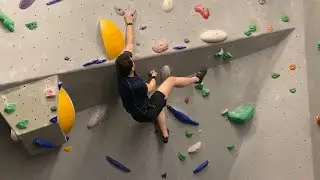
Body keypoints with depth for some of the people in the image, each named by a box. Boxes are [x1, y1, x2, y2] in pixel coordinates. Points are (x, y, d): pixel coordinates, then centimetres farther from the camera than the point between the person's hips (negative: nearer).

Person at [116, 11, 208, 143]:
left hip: (137, 115, 7)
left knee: (160, 103, 40)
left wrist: (129, 23, 2)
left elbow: (129, 44, -7)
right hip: (147, 113, -7)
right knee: (172, 80, 2)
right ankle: (197, 78, 29)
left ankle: (165, 135, 46)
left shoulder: (121, 71, -19)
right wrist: (154, 76, 10)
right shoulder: (136, 85, -37)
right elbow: (150, 88, -11)